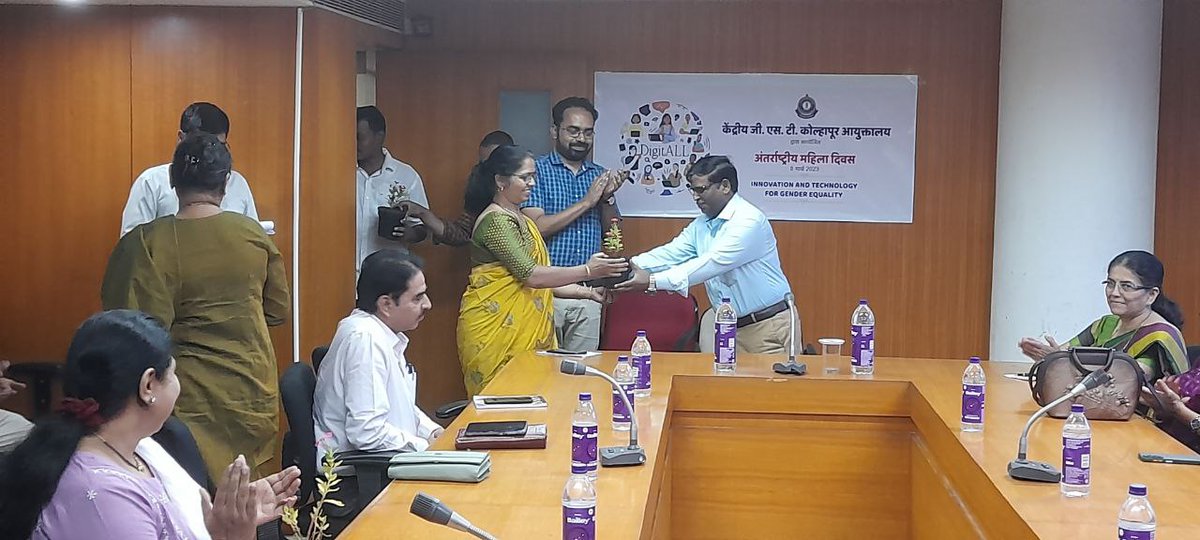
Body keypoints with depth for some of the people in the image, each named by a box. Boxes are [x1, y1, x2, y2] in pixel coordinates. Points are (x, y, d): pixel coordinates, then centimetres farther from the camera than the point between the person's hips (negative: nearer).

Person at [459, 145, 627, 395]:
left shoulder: (522, 220, 18)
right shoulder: (495, 220, -12)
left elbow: (539, 280, 18)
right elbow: (530, 275, -20)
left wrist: (586, 291, 8)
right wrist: (587, 270, -20)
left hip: (524, 329, 9)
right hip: (494, 328, -9)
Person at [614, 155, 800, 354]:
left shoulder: (749, 220, -17)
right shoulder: (701, 225, 10)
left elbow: (712, 263, -25)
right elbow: (670, 254, 1)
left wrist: (653, 281, -29)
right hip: (733, 329, 7)